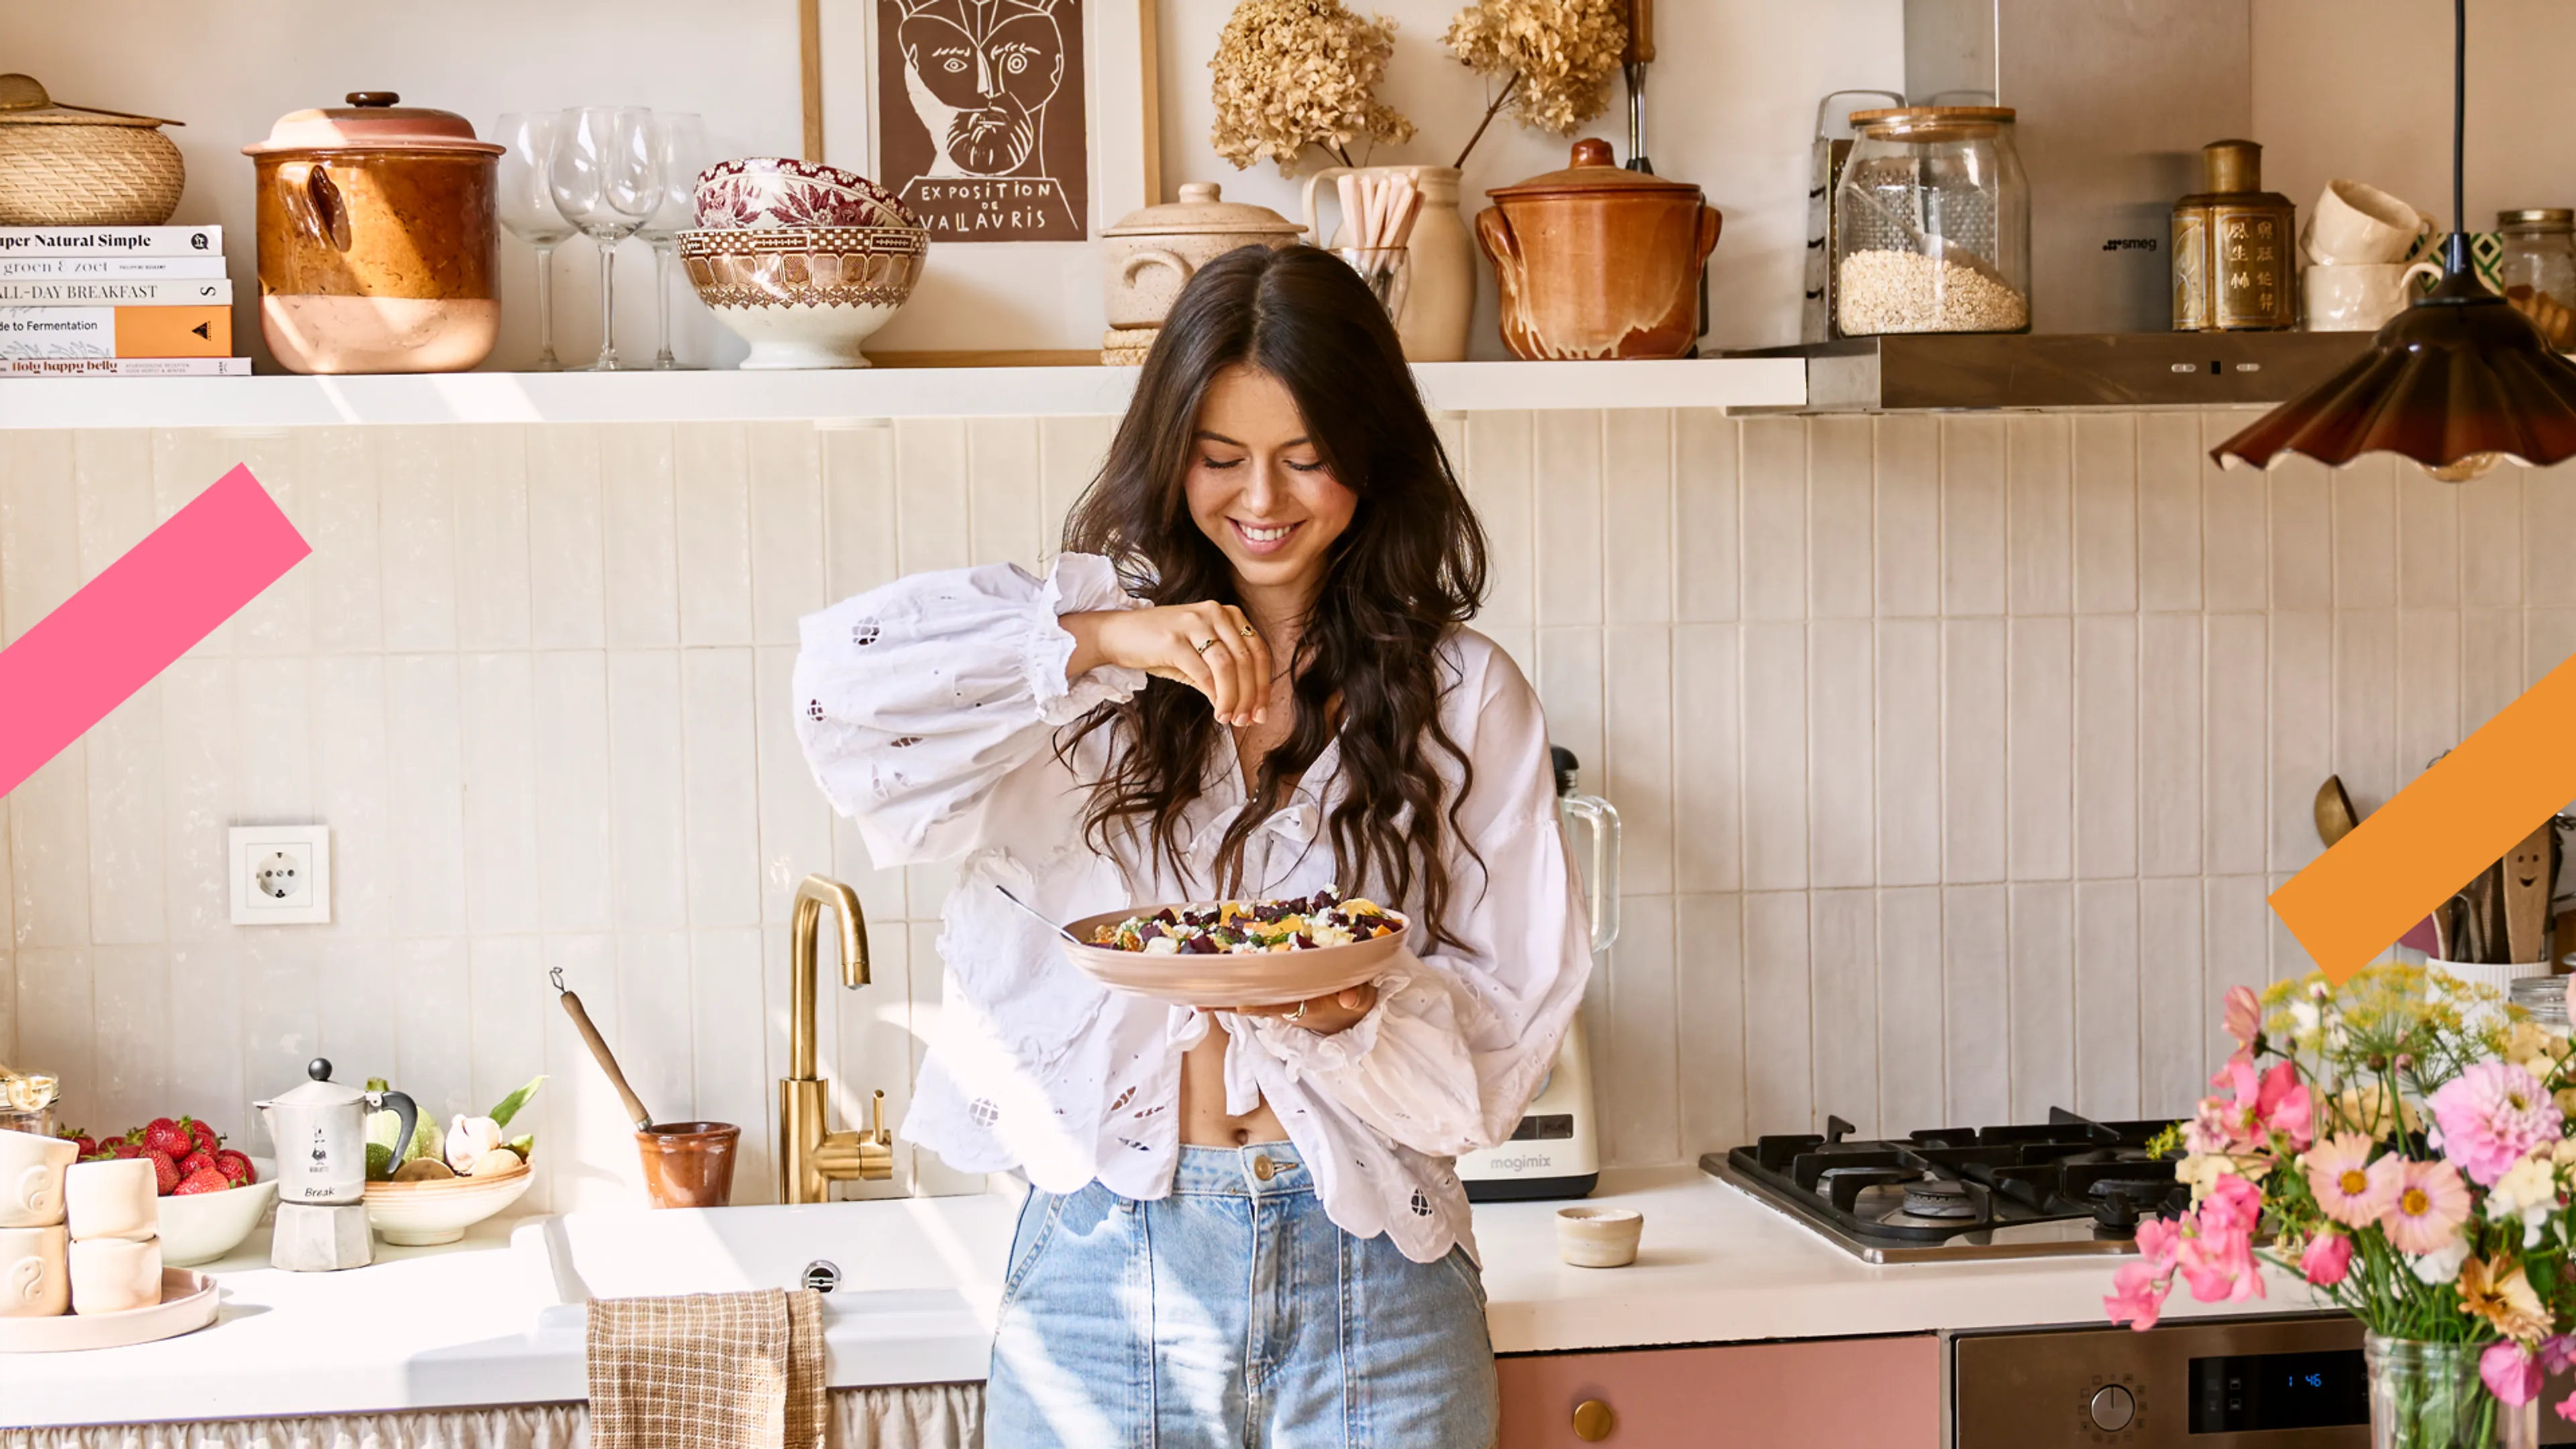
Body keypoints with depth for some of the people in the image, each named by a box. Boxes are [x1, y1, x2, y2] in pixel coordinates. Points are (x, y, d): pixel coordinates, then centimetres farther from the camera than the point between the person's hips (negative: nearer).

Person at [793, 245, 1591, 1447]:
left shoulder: (1461, 694, 4)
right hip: (1104, 1268, 0)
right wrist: (1104, 638, -23)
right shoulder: (1093, 673, 3)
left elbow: (1507, 1025, 1)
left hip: (1361, 1269, 0)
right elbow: (844, 680, -13)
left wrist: (1356, 1010, -19)